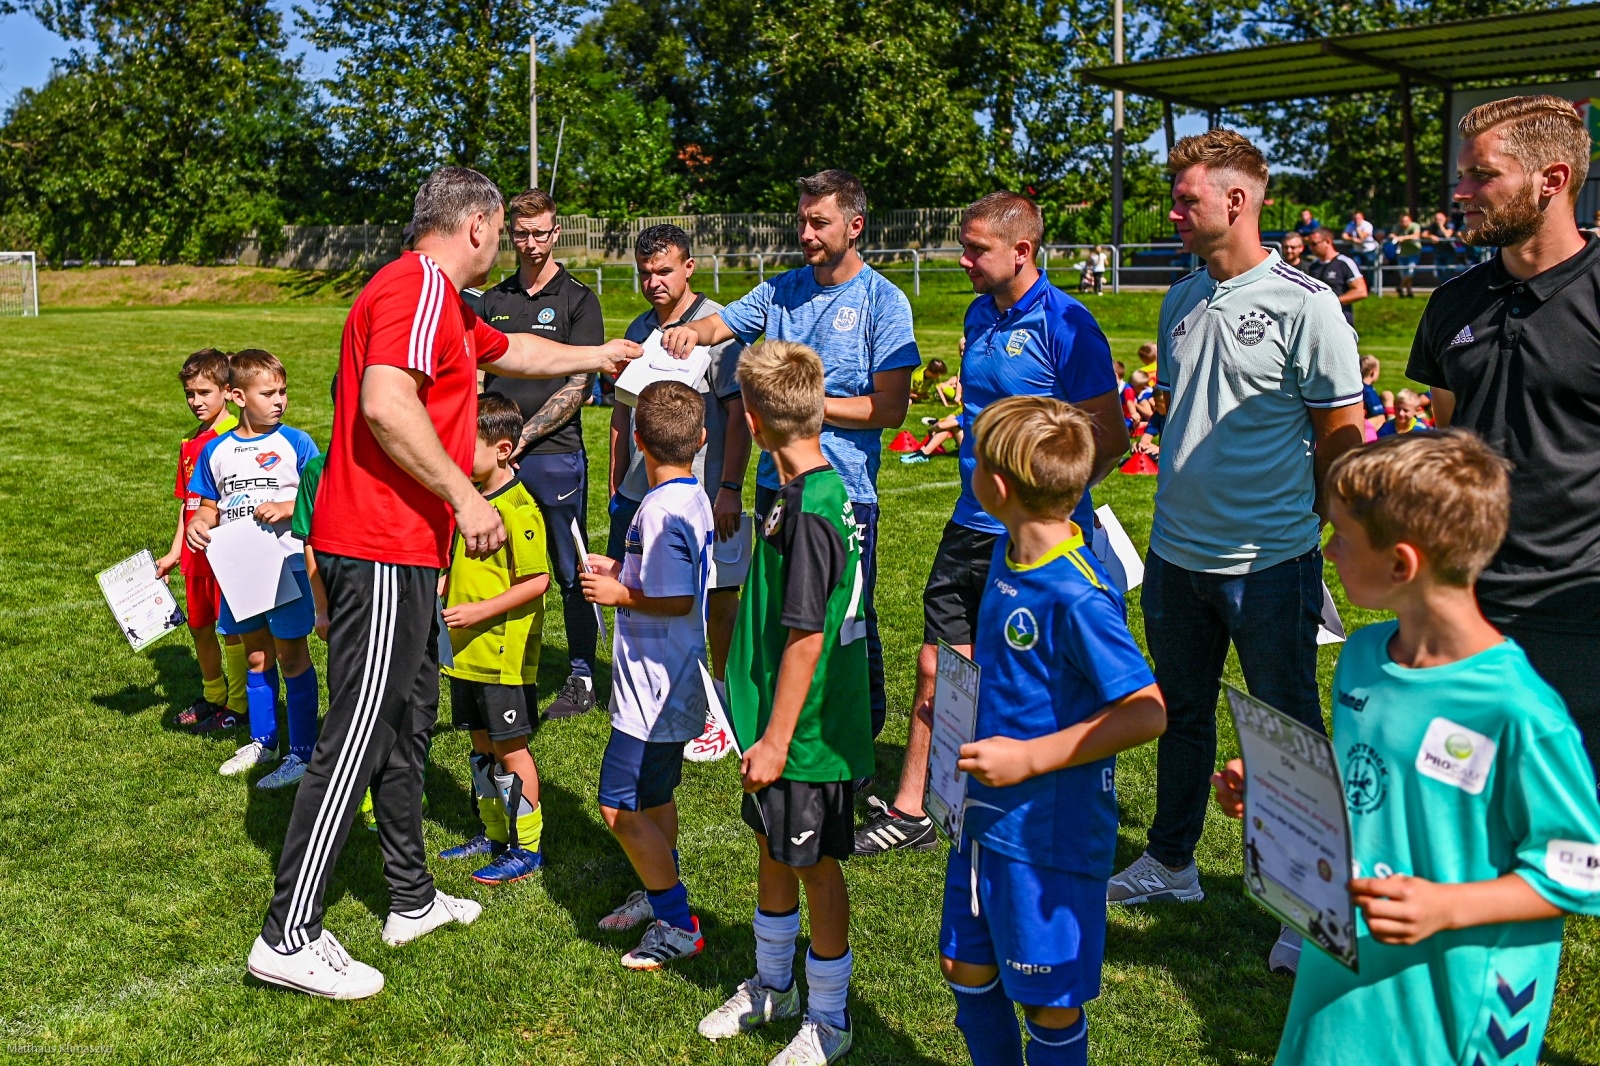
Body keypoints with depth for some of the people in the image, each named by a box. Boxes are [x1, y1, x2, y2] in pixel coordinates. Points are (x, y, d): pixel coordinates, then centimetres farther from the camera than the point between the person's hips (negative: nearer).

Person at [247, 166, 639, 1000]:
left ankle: (412, 900, 29)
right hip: (380, 550, -11)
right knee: (357, 737, -7)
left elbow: (511, 352, 41)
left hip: (405, 552, 11)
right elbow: (386, 404, -27)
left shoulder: (445, 303, 21)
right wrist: (466, 497, -22)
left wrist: (596, 358, 50)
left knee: (408, 725, 17)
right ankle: (288, 938, 1)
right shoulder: (419, 287, -13)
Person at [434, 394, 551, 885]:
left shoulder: (518, 508, -18)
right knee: (481, 745, 17)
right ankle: (494, 834, 31)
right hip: (467, 651, 9)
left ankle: (527, 847, 14)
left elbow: (537, 582, -21)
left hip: (505, 654, -8)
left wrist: (480, 610, -22)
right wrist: (441, 586, 5)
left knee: (510, 749, 1)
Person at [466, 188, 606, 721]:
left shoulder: (578, 299, 0)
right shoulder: (492, 300, 14)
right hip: (497, 455, 4)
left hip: (555, 454, -4)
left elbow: (578, 386, -6)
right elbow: (477, 376, 14)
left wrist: (522, 438, -11)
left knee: (570, 573, 3)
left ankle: (581, 678, 14)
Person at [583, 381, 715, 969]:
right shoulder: (695, 499, 7)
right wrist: (623, 571, 16)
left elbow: (677, 600, -26)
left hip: (653, 686, -10)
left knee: (620, 806, -5)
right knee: (653, 797, 22)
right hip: (671, 683, 10)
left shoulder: (661, 509, -22)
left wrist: (618, 594, -13)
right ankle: (659, 895, 37)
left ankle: (678, 925, 5)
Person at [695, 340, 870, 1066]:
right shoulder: (819, 490, 5)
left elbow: (807, 635, -24)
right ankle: (773, 986, 42)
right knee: (772, 850, 22)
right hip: (778, 723, 9)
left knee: (815, 865, 6)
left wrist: (777, 738, -18)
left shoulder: (808, 508, -24)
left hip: (807, 732, -9)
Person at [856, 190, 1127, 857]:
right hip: (971, 526, 8)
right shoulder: (980, 315, 11)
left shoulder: (1064, 324, -14)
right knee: (937, 668, 10)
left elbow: (1112, 438, -13)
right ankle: (909, 812, 21)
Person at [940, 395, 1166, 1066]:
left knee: (1049, 1001, 10)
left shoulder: (1078, 594, -25)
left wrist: (1030, 757, -24)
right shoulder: (1009, 553, 3)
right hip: (985, 815, 9)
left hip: (1052, 832, -9)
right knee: (967, 967, 21)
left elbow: (1145, 713, -26)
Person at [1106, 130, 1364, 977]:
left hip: (1268, 563, -6)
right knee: (1181, 713, 19)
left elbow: (1343, 436, -8)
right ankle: (1170, 861, 37)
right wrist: (1179, 501, 14)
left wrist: (1308, 526, -3)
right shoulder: (1182, 298, 9)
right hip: (1175, 551, 6)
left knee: (1290, 729, 6)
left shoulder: (1304, 305, -11)